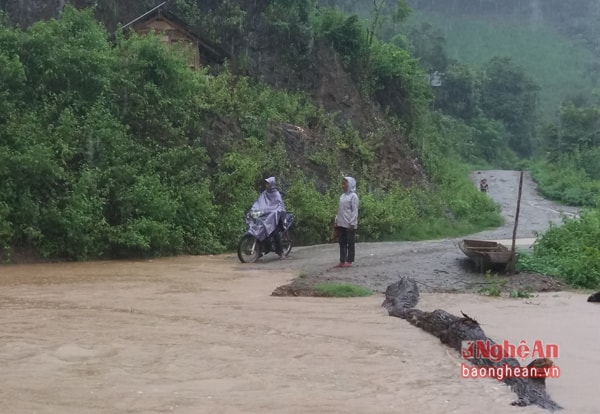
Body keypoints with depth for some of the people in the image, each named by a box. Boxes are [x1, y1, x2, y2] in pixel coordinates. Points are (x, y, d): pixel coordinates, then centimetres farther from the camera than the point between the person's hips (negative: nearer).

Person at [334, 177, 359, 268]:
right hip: (341, 224, 7)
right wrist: (336, 221, 11)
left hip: (349, 224, -7)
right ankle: (342, 262, 10)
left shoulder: (353, 196, -7)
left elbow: (355, 211, -11)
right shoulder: (342, 196, 14)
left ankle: (349, 261, 4)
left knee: (350, 243, 1)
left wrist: (352, 223, -16)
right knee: (342, 243, 7)